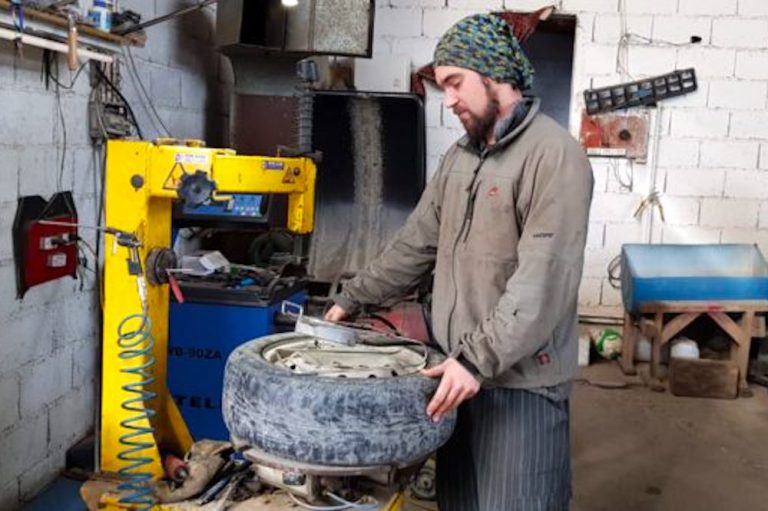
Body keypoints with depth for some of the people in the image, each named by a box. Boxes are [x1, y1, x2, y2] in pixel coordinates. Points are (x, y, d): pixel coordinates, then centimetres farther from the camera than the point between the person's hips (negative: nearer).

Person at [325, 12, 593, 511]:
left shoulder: (554, 155, -15)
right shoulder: (459, 156, 13)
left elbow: (544, 279, -22)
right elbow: (416, 243, 18)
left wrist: (479, 359, -26)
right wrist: (352, 300, 18)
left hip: (519, 381, -8)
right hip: (457, 371, 8)